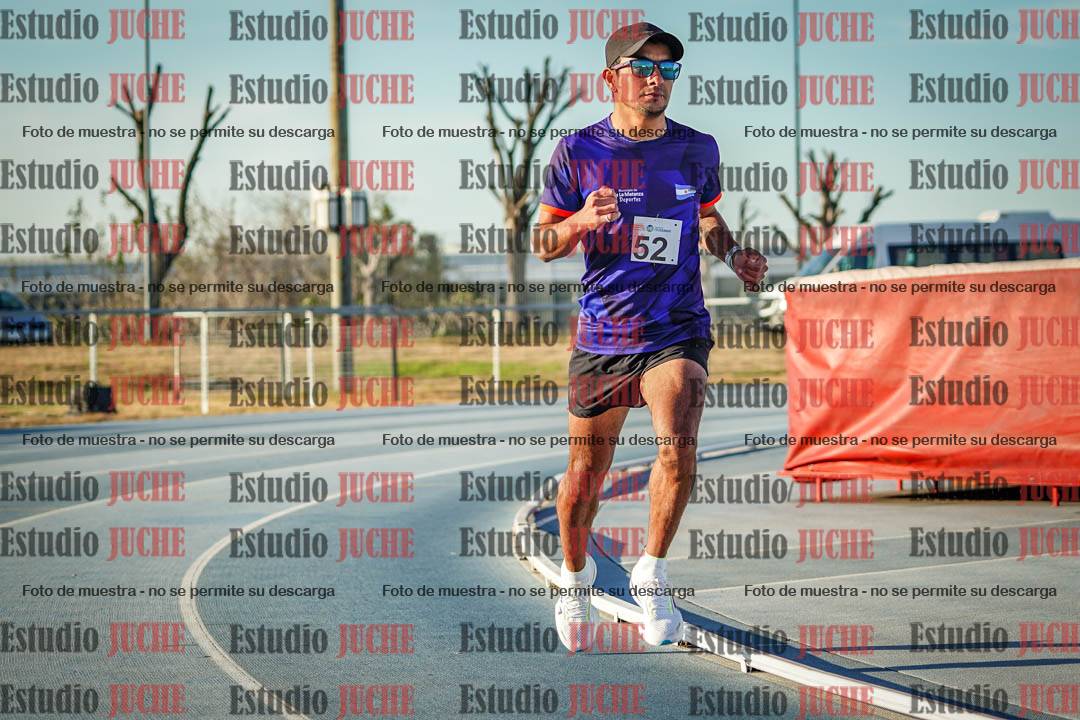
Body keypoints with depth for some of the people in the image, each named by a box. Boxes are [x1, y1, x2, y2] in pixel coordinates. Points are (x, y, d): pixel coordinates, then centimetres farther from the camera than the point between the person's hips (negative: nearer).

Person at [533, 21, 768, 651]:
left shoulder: (698, 150, 4)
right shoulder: (578, 152, -1)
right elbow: (543, 244, 4)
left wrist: (735, 255, 2)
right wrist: (579, 224, -18)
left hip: (678, 333, 0)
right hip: (601, 337, 0)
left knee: (679, 450, -25)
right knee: (585, 477, 8)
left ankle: (652, 576, -6)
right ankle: (576, 573, 37)